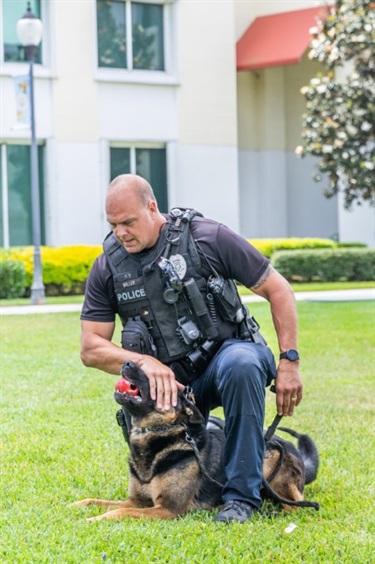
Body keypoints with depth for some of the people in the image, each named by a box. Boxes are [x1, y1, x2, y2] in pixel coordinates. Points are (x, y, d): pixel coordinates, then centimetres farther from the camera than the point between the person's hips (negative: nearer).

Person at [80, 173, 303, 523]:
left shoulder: (208, 238, -10)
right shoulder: (108, 267, -1)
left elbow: (278, 289, -5)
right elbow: (91, 349, -2)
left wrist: (289, 362, -11)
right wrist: (145, 361, -20)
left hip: (228, 352, -3)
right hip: (169, 379, 3)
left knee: (241, 364, -39)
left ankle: (242, 494, -28)